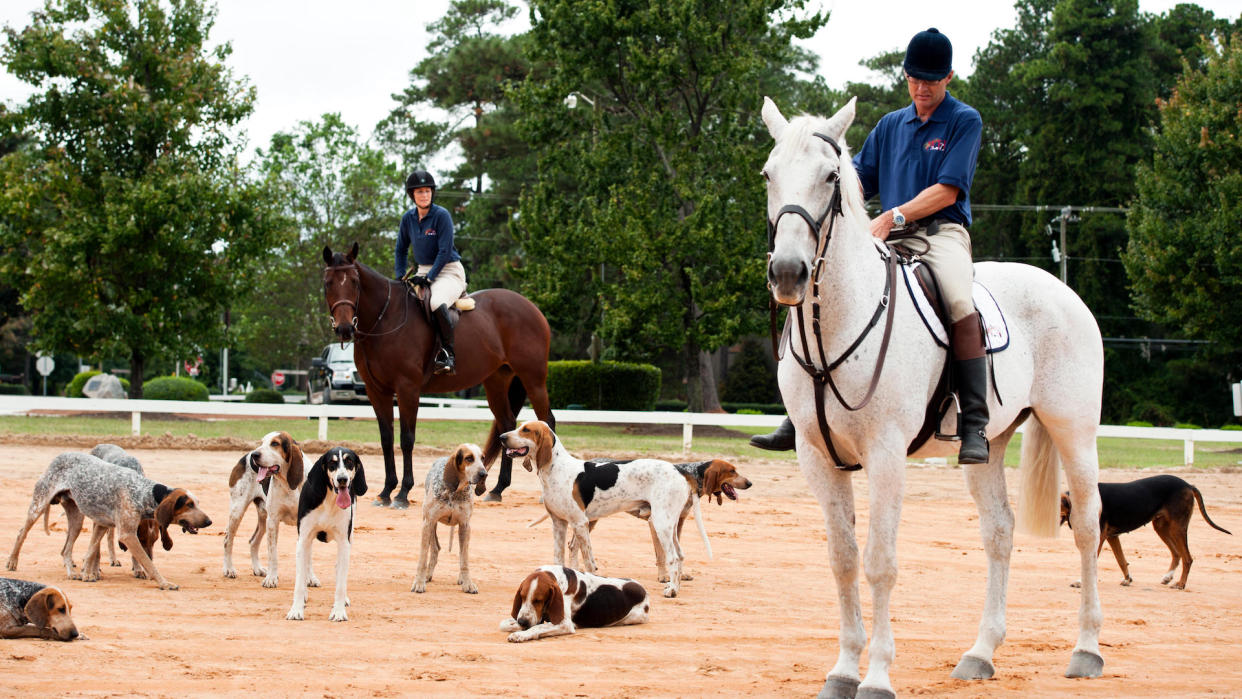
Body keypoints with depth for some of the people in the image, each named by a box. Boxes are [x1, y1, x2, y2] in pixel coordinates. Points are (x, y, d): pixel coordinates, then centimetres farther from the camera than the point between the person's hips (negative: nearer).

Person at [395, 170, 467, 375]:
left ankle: (448, 353, -29)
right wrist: (400, 277, 5)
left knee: (436, 303, -37)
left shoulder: (442, 215, -13)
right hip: (422, 271, 7)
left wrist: (429, 278, -20)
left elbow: (444, 252, -15)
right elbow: (401, 250, 16)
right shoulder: (408, 218, 6)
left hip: (449, 271, -7)